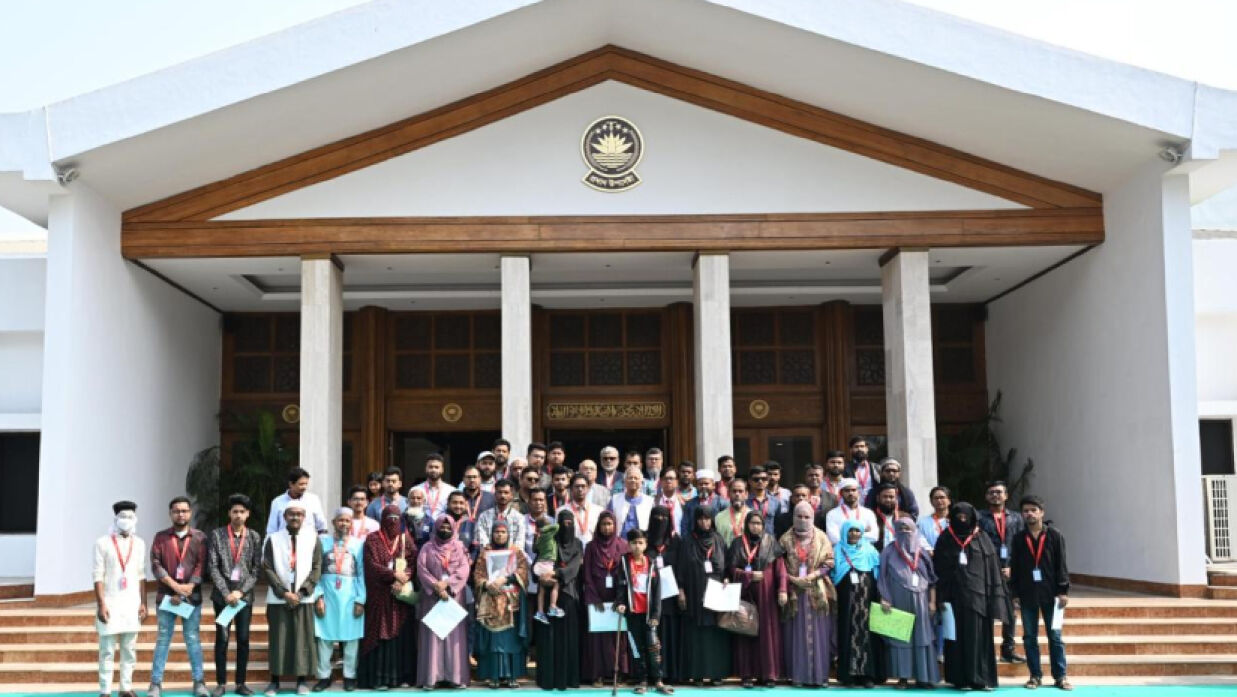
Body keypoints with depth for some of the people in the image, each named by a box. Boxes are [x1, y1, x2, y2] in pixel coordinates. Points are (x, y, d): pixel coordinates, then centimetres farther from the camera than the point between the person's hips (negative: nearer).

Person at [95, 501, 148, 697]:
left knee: (129, 649, 6)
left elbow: (141, 575, 11)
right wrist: (101, 604, -12)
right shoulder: (103, 543, -3)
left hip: (132, 603, 4)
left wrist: (143, 603, 6)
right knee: (107, 649, -2)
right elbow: (97, 575, -6)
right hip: (111, 603, -4)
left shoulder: (139, 544, 8)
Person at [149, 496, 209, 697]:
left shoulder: (200, 537, 6)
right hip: (166, 595, 0)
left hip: (192, 596, 0)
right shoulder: (161, 537, 7)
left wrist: (188, 588, -13)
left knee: (193, 639, 3)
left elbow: (201, 565, -1)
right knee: (163, 639, 4)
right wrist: (175, 585, -14)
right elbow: (155, 564, -2)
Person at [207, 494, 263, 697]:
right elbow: (213, 567, -5)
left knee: (243, 639, 3)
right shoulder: (217, 534, 0)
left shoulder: (254, 537, 4)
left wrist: (240, 591, -10)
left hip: (245, 594, 1)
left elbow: (256, 569, 2)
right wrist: (226, 593, -12)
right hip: (222, 594, -1)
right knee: (222, 639, 0)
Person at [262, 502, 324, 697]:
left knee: (303, 639, 1)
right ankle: (274, 680, 8)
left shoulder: (313, 538, 5)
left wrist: (301, 592, -9)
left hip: (303, 598, 1)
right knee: (278, 639, 0)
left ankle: (301, 681, 7)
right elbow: (267, 569, -2)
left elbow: (316, 568, 2)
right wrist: (284, 593, -10)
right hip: (278, 599, 0)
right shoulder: (273, 539, 2)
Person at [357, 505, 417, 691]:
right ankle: (379, 678, -4)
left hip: (403, 594, 3)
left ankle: (402, 675, 3)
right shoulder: (373, 540, 3)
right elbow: (372, 565, -8)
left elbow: (414, 563, 3)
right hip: (381, 595, -3)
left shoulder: (406, 538, 12)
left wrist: (403, 580, -14)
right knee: (381, 634, -5)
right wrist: (394, 575, -18)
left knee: (402, 634, 1)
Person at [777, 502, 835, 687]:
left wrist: (813, 576, -11)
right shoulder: (786, 539, 4)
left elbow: (829, 562, 1)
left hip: (817, 592, 0)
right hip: (794, 592, 0)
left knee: (818, 633, 0)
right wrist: (793, 579, -13)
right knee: (796, 634, 0)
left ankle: (819, 674, 5)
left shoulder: (821, 537, 6)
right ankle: (798, 675, 3)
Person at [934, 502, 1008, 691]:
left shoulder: (981, 539, 6)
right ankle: (960, 678, 7)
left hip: (977, 595, 0)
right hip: (954, 595, 1)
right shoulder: (945, 540, 7)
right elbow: (938, 569, 5)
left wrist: (994, 596, -5)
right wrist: (940, 598, -2)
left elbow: (992, 567, 2)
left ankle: (979, 678, 2)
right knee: (957, 637, 2)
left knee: (978, 636, -2)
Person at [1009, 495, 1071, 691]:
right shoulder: (1018, 539, 4)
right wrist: (1015, 593, 3)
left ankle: (1060, 676, 10)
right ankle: (1035, 675, 13)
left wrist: (1063, 590, -5)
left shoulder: (1055, 536, 0)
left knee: (1055, 636, 3)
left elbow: (1061, 565, -1)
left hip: (1050, 594, -2)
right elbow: (1014, 568, 6)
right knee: (1030, 637, 5)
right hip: (1027, 596, 2)